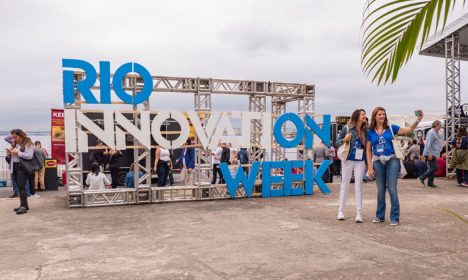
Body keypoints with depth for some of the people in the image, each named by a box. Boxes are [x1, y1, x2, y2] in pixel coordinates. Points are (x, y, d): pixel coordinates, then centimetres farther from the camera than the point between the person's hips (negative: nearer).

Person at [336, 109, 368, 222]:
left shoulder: (365, 130, 4)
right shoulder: (347, 128, -3)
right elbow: (337, 142, 1)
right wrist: (344, 140, -20)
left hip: (360, 162, 2)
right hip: (348, 160, -2)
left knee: (358, 186, 2)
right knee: (345, 185, 7)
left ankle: (359, 213, 5)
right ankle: (341, 211, 15)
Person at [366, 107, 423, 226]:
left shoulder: (391, 128, 1)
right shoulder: (370, 132, 3)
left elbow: (409, 130, -3)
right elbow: (368, 150, 3)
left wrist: (418, 120, -20)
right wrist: (370, 167, -1)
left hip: (392, 160, -1)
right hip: (378, 161, 2)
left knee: (392, 189, -4)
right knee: (380, 190, 10)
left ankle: (395, 218, 5)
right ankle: (380, 216, 23)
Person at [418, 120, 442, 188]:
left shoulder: (436, 133, 19)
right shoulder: (431, 132, -14)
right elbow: (428, 144, -21)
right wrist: (430, 153, -26)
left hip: (433, 154, 10)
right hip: (431, 154, -10)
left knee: (433, 168, 9)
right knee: (433, 168, -12)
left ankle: (430, 183, 13)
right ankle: (422, 177, -4)